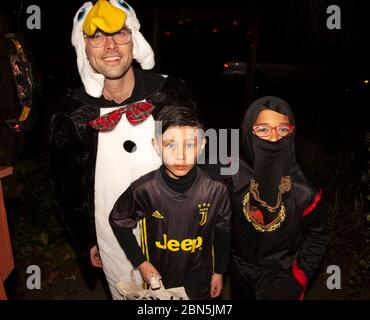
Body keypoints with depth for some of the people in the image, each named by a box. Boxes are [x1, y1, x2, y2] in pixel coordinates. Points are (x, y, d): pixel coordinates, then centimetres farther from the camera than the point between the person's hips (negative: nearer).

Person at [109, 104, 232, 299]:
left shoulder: (216, 189, -21)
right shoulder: (144, 189, -23)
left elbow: (222, 232, -5)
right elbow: (118, 222, -6)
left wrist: (219, 272, 5)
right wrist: (140, 262, -7)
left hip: (200, 282, 1)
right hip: (158, 278, 0)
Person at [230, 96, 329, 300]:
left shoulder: (302, 189, -21)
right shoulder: (232, 176, -20)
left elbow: (317, 235, -4)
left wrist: (300, 275, -6)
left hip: (282, 281, -1)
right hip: (240, 276, 2)